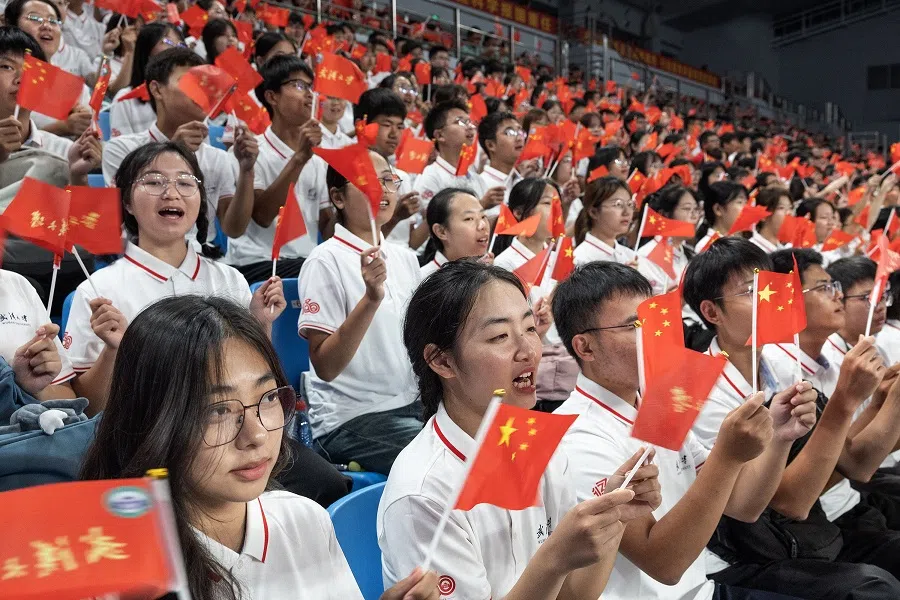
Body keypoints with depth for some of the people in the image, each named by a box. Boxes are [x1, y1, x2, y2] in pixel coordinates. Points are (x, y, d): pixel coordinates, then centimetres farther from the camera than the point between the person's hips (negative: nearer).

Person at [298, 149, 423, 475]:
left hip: (411, 406, 7)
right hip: (348, 420, -7)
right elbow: (325, 367, -18)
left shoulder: (405, 257, 9)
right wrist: (371, 298, -28)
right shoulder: (325, 261, -11)